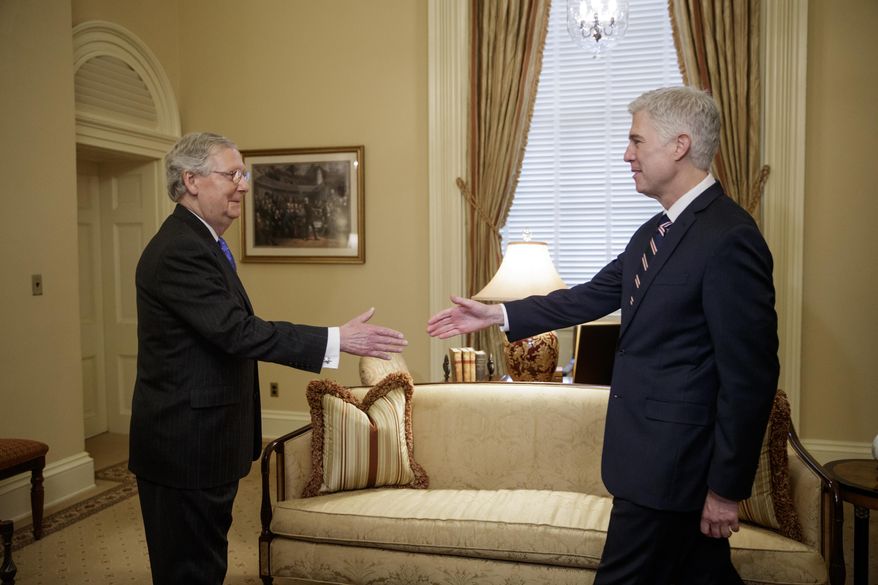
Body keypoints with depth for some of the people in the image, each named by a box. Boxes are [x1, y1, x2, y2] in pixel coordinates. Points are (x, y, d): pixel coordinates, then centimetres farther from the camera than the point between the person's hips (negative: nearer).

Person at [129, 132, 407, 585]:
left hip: (203, 443, 10)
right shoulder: (179, 250, -20)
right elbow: (238, 331, -28)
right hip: (186, 446, -10)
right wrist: (337, 339, -27)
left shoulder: (197, 242, 13)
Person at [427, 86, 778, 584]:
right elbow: (594, 296, 14)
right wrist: (496, 314, 10)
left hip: (671, 459, -8)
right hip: (653, 449, 8)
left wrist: (727, 488, -15)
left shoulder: (729, 238, -19)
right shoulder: (655, 233, 10)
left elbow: (750, 375, -19)